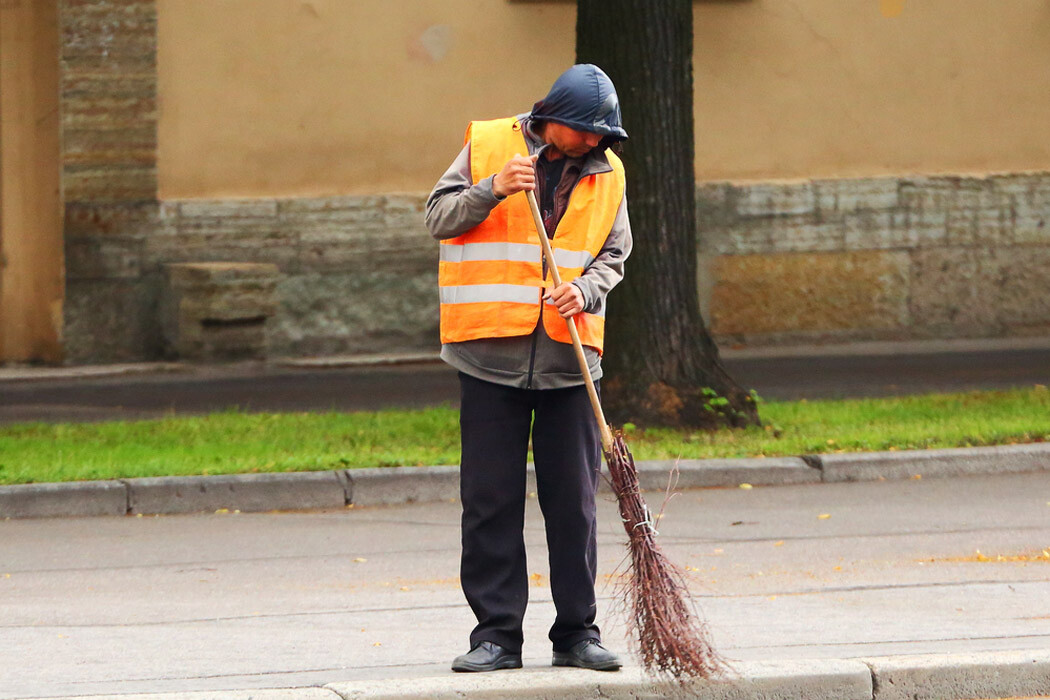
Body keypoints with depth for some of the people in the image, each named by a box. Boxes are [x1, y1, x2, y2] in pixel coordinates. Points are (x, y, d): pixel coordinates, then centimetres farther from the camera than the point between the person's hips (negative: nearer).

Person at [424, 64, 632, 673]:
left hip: (570, 355, 2)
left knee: (573, 502, 3)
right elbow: (440, 217, 1)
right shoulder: (487, 145, 2)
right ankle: (497, 634, 6)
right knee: (491, 501, 0)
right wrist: (492, 191, -16)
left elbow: (613, 255, 12)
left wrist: (586, 289, -8)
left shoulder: (606, 172, 9)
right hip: (492, 350, -2)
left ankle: (577, 633, 11)